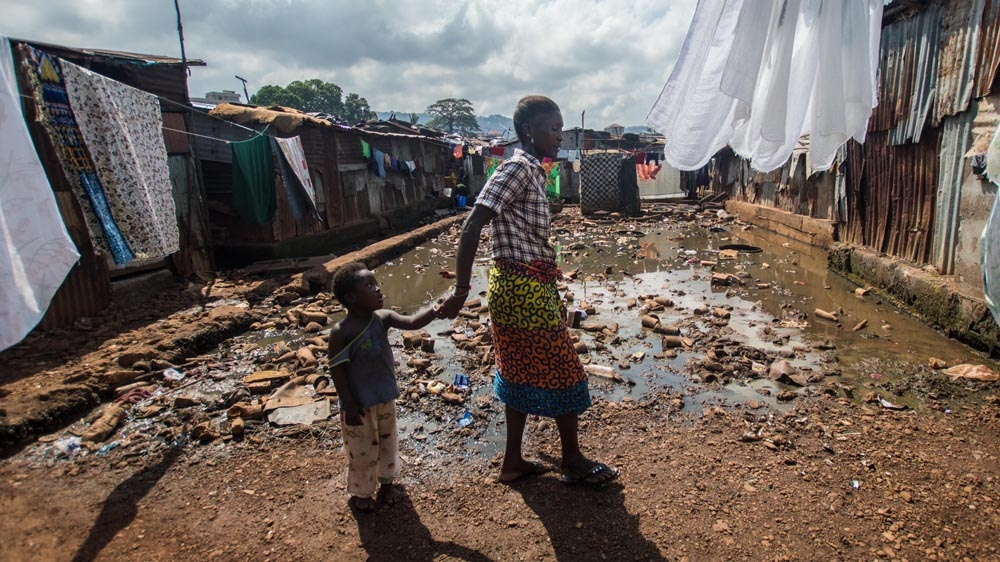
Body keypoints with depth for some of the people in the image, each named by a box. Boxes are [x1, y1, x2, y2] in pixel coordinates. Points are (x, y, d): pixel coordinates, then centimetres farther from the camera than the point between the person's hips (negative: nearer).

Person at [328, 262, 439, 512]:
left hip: (386, 399, 6)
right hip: (360, 404, -5)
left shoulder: (383, 318, -7)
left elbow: (412, 322, -19)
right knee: (362, 451, 12)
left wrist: (435, 310, -37)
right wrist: (349, 405, -18)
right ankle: (359, 493, 36)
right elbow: (337, 371, -18)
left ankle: (386, 483, 45)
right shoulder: (341, 332, -22)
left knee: (387, 443, 22)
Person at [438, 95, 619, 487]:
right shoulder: (518, 168, -16)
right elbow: (472, 226, -23)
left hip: (526, 287, 10)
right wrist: (461, 290, -24)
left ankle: (512, 462, 28)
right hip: (525, 289, -10)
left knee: (521, 372, 16)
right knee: (562, 372, 4)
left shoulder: (532, 170, 13)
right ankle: (574, 463, 22)